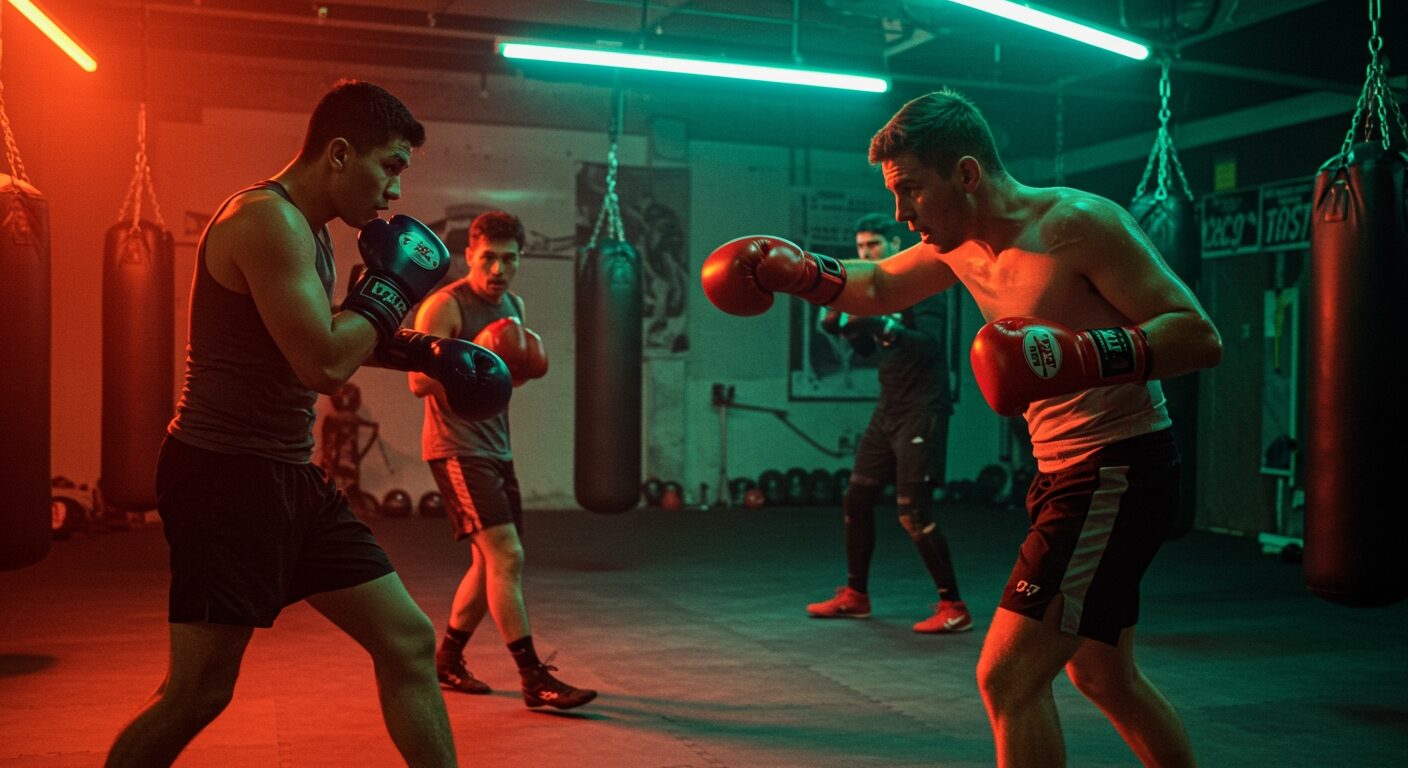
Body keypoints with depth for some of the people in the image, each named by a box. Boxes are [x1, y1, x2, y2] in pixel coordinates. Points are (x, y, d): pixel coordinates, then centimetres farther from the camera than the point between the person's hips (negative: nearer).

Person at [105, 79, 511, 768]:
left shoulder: (307, 229, 14)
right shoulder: (268, 219, -17)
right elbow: (325, 364, -25)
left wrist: (426, 352, 17)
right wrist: (390, 283, -11)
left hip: (290, 478, 10)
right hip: (226, 476, -9)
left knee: (409, 642, 8)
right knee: (198, 692, -3)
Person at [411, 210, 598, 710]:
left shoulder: (514, 307, 13)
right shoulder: (444, 306, -11)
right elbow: (419, 381, -17)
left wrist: (523, 368, 2)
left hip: (496, 448, 9)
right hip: (457, 449, -9)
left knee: (490, 563, 13)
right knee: (507, 556, -16)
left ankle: (447, 660, 28)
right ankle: (534, 679, -12)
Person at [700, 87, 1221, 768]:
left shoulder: (1079, 223, -19)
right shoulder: (959, 243, 5)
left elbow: (1201, 336, -22)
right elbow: (877, 287, 23)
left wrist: (1083, 356, -37)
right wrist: (793, 270, 6)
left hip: (1118, 471, -9)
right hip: (1064, 474, 9)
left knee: (1008, 677, -12)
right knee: (1104, 677, 22)